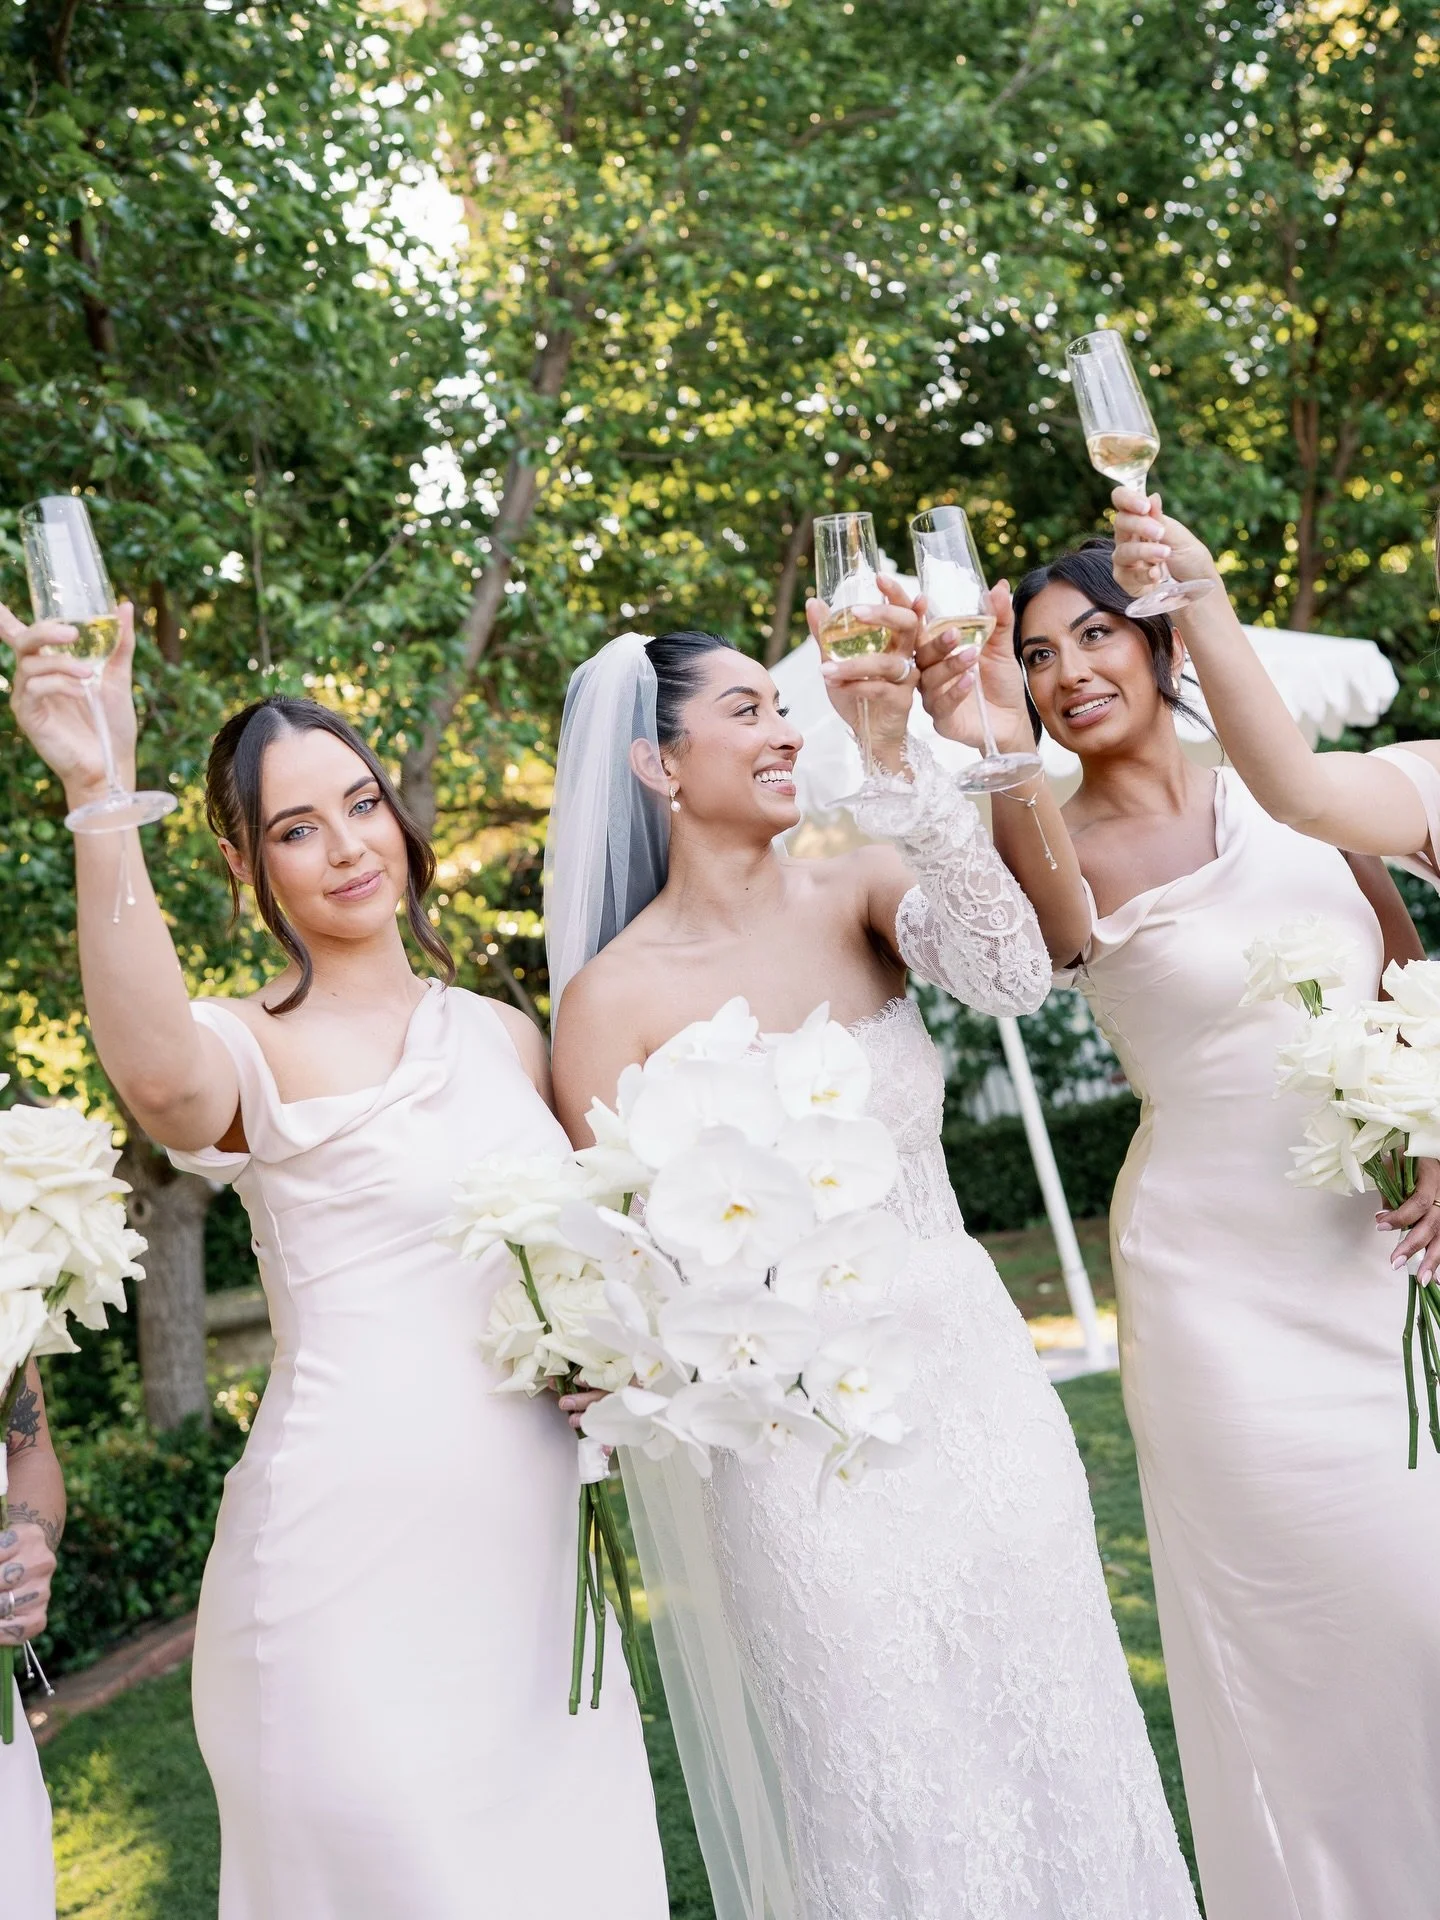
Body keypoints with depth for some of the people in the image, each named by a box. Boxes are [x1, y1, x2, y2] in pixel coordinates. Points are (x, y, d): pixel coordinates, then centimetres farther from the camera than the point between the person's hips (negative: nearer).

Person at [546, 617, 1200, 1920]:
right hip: (802, 1438, -3)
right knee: (891, 1803, 10)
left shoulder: (860, 892, -3)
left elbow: (1012, 971, -23)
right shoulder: (614, 996, -10)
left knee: (1054, 1753, 17)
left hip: (977, 1384, 3)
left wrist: (896, 759, -27)